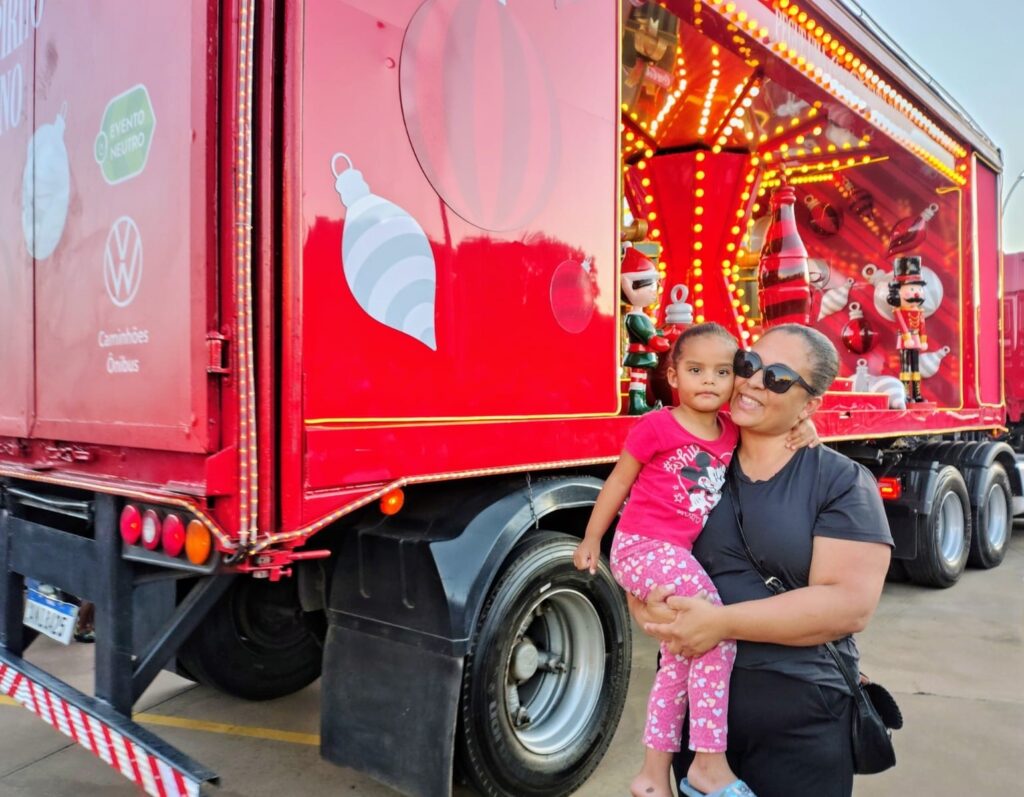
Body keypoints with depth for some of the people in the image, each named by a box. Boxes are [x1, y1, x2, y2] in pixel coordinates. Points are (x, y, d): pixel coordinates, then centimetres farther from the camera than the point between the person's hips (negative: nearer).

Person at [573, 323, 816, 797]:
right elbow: (618, 483, -3)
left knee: (682, 655, 13)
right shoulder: (657, 427, -12)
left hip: (677, 555, 8)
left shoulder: (731, 432, 5)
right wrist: (590, 540, 4)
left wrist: (801, 429, -1)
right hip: (642, 547, -8)